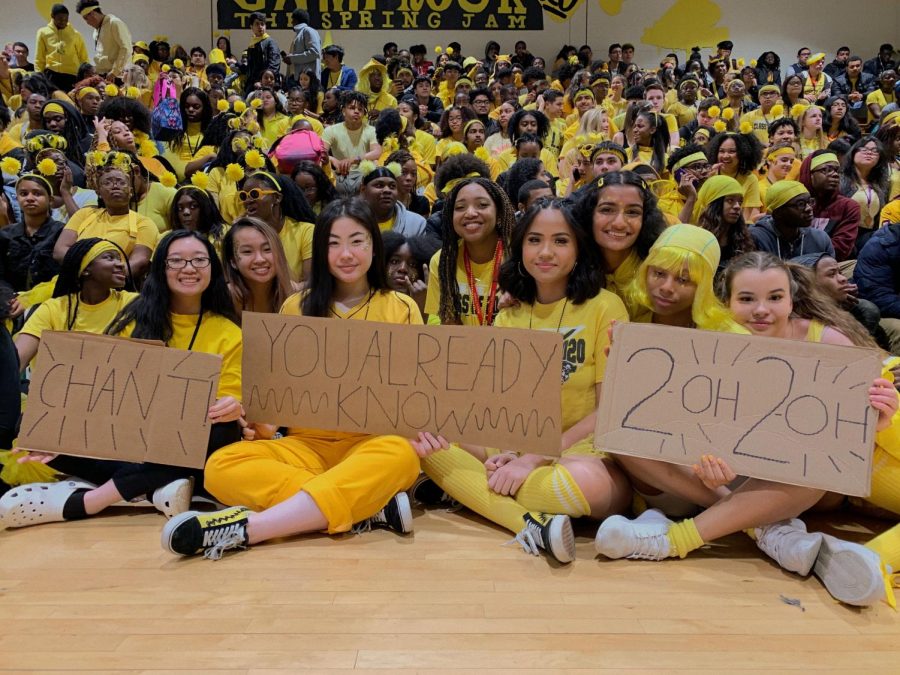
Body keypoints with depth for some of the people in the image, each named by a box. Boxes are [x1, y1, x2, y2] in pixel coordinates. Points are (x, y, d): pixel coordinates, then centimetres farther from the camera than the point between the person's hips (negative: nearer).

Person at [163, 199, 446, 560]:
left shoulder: (401, 308, 6)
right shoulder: (296, 307, 10)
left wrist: (421, 429, -18)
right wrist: (260, 420, -11)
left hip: (376, 444, -1)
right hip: (307, 444, 2)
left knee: (400, 454, -37)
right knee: (222, 466, -24)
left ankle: (244, 528, -38)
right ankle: (372, 507, -27)